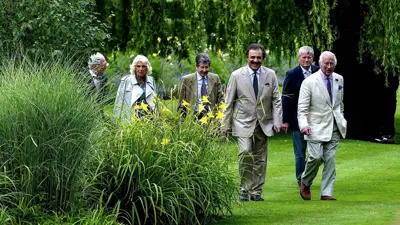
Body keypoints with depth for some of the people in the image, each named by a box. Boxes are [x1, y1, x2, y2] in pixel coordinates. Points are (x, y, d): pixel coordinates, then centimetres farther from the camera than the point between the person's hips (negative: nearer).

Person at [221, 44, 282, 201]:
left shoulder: (270, 75, 5)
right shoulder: (236, 76, 0)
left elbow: (276, 100, 7)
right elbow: (229, 102, 3)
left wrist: (277, 121, -4)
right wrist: (225, 125, 0)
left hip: (264, 123, 3)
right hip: (243, 122, -3)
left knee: (260, 159, 5)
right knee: (246, 153, -19)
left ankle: (256, 192, 14)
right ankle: (244, 189, -6)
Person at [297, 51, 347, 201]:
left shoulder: (339, 79, 10)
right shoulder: (309, 82, -6)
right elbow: (302, 108, -9)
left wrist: (342, 120, 21)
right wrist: (304, 125, -21)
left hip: (334, 127, 5)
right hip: (316, 127, -4)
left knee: (330, 159, -1)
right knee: (316, 156, -16)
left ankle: (326, 193, 1)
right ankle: (305, 183, 11)